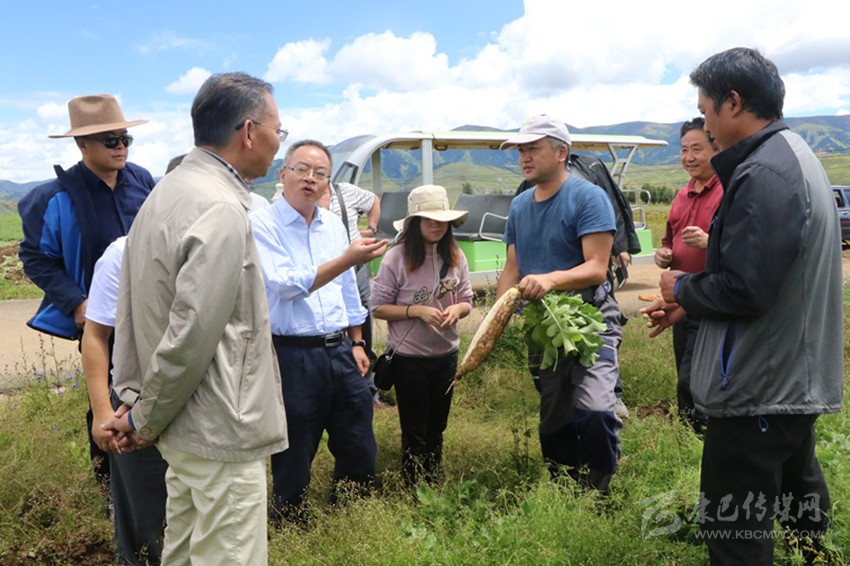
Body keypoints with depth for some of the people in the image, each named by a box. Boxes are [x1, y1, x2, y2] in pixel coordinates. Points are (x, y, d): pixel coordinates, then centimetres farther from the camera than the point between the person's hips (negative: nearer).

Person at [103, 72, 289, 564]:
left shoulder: (165, 193, 8)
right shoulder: (221, 210, -22)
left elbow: (131, 311, 10)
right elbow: (190, 337, -23)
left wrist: (133, 399, 10)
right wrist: (145, 421, -9)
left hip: (185, 429, 9)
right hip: (221, 434, -9)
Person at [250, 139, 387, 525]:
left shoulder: (334, 225, 12)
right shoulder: (262, 224, -8)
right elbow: (286, 285, -19)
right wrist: (348, 259, -22)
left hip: (339, 351, 6)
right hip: (293, 355, -6)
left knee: (360, 452, 14)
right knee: (293, 462, 8)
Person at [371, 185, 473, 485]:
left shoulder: (455, 257, -2)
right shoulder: (397, 258, -15)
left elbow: (466, 302, 5)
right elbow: (379, 308, -11)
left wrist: (456, 309, -18)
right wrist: (416, 310, -23)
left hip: (446, 355, 4)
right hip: (409, 358, -4)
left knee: (436, 429, 20)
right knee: (415, 432, 10)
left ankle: (434, 487, 39)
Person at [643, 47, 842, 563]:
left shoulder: (761, 174, -22)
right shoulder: (795, 156, 13)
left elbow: (743, 289, -27)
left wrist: (682, 289, -7)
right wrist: (688, 306, 10)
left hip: (760, 389, -10)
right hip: (798, 379, 10)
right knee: (799, 503, 29)